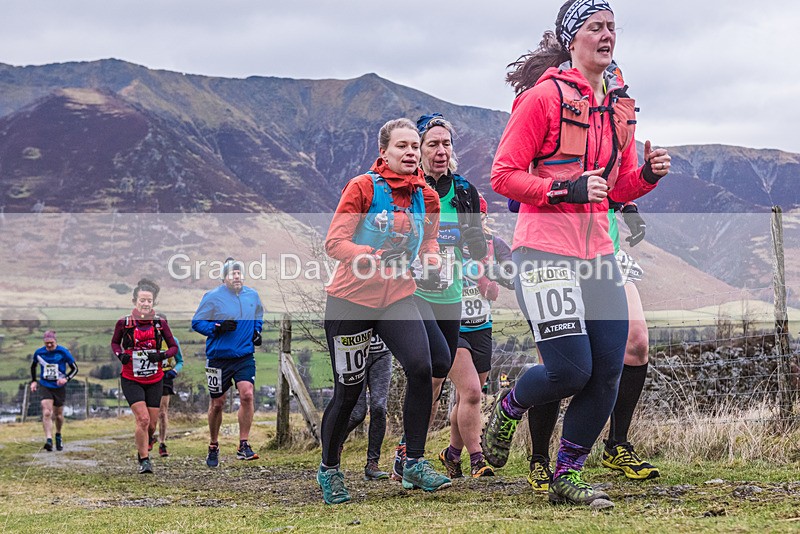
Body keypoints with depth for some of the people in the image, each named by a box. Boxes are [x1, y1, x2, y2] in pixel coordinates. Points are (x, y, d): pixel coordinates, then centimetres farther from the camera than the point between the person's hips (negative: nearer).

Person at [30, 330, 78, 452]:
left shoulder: (63, 352, -9)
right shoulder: (39, 352, -1)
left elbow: (75, 368, -3)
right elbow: (33, 366, 19)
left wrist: (66, 378, -19)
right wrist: (33, 381, 9)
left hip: (59, 387, -1)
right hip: (44, 386, 1)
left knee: (58, 415, 10)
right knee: (46, 413, -17)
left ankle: (58, 435, 36)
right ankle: (48, 439, -24)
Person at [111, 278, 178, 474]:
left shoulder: (160, 323, -3)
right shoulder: (124, 323, -6)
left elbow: (173, 347, 4)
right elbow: (114, 342, 11)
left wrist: (162, 355, -16)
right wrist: (120, 355, -8)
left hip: (155, 380, 2)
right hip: (131, 380, -2)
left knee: (151, 424, 6)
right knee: (143, 419, -17)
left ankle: (145, 448, 38)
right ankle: (144, 460, -3)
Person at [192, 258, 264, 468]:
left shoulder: (252, 295, 6)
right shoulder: (212, 297, -8)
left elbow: (258, 317, 25)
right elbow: (197, 322, -6)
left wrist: (256, 332, 6)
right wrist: (218, 327, -21)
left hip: (245, 356, 3)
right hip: (219, 357, -2)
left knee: (247, 395, -16)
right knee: (217, 403, 6)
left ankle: (244, 446, -8)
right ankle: (213, 447, 25)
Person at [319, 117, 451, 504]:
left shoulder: (427, 197, 3)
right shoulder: (362, 188, -11)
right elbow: (334, 243, -15)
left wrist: (432, 265, -3)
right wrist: (375, 256, -30)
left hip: (398, 298, 4)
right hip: (351, 299, -3)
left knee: (420, 368, -19)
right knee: (348, 392, 1)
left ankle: (414, 464, -6)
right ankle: (328, 470, 24)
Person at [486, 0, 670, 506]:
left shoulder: (620, 103, 14)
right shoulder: (544, 95, -6)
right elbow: (504, 175, -8)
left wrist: (649, 174, -1)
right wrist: (567, 189, -19)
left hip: (598, 251, 7)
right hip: (546, 250, -7)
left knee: (608, 373, 1)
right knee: (570, 371, -12)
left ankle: (567, 477, 17)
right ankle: (508, 408, 21)